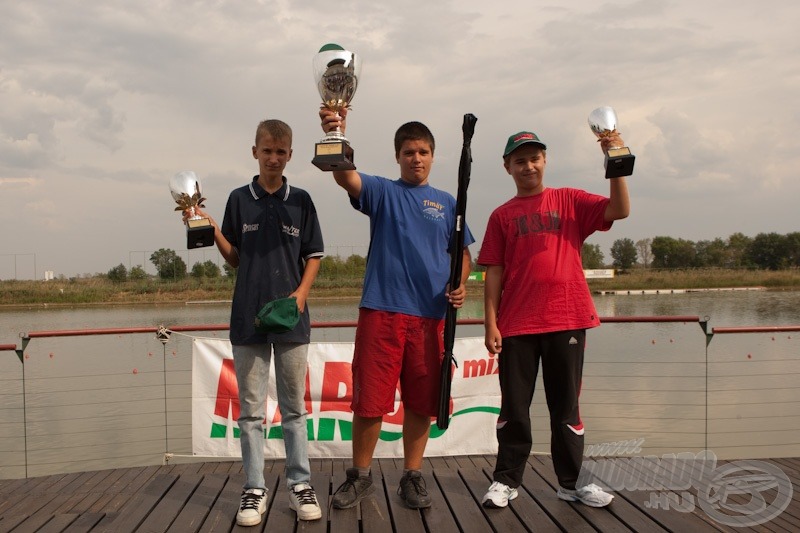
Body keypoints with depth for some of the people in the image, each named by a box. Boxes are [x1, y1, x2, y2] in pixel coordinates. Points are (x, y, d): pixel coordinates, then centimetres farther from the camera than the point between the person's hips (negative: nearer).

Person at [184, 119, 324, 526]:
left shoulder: (300, 201, 4)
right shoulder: (239, 199, 5)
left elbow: (313, 256, 7)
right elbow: (234, 258, 10)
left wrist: (301, 292, -9)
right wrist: (211, 229, -6)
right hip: (248, 318, 0)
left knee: (294, 407, 8)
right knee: (251, 409, 5)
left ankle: (300, 485, 16)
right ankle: (254, 489, 14)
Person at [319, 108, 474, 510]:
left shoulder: (447, 203, 14)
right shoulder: (382, 192, 4)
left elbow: (462, 252, 18)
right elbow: (346, 178, -15)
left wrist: (461, 284, -4)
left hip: (431, 315, 3)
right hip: (381, 311, -2)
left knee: (422, 402, 7)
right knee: (369, 400, 0)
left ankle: (412, 477, 22)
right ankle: (360, 476, 18)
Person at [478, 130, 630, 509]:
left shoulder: (570, 201, 8)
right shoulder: (502, 216, 8)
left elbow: (619, 210, -5)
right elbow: (493, 272, 3)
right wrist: (490, 324, -3)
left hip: (567, 320, 0)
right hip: (516, 324, 0)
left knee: (566, 404, 8)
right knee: (514, 406, 6)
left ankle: (571, 483, 18)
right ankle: (506, 480, 17)